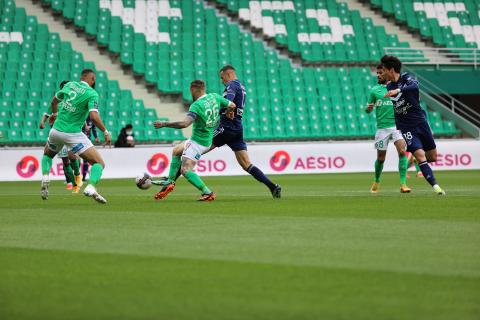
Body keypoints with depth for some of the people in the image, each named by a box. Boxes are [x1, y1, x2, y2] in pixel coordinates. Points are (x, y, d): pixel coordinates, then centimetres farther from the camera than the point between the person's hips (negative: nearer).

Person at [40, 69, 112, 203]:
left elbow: (54, 100, 25)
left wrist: (54, 114, 44)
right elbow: (94, 116, -22)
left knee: (47, 154, 35)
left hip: (56, 130, 5)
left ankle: (45, 178, 6)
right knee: (99, 163, 0)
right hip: (73, 134, -5)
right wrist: (105, 132, -10)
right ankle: (91, 188, -26)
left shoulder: (70, 85, 9)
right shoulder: (92, 93, -8)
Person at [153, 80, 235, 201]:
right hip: (206, 140, 10)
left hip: (198, 141, -10)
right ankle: (170, 182, 27)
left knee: (185, 170, -11)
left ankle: (207, 193, -14)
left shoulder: (197, 105, -24)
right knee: (176, 151, 26)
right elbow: (232, 106, 6)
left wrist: (164, 124, -26)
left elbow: (184, 123, -34)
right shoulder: (215, 97, -2)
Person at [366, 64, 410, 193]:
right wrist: (369, 108, -13)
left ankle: (403, 183, -18)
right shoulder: (374, 90, 7)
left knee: (402, 152, -19)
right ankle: (377, 181, 31)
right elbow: (368, 110, 9)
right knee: (380, 158, 6)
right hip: (382, 128, 1)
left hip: (397, 125, -1)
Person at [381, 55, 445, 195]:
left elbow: (415, 85, -32)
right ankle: (435, 186, -21)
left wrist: (398, 90, -43)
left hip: (420, 122, -1)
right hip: (405, 128, 1)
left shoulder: (406, 78, -7)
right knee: (420, 155, -18)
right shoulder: (389, 87, 7)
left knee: (432, 157, 6)